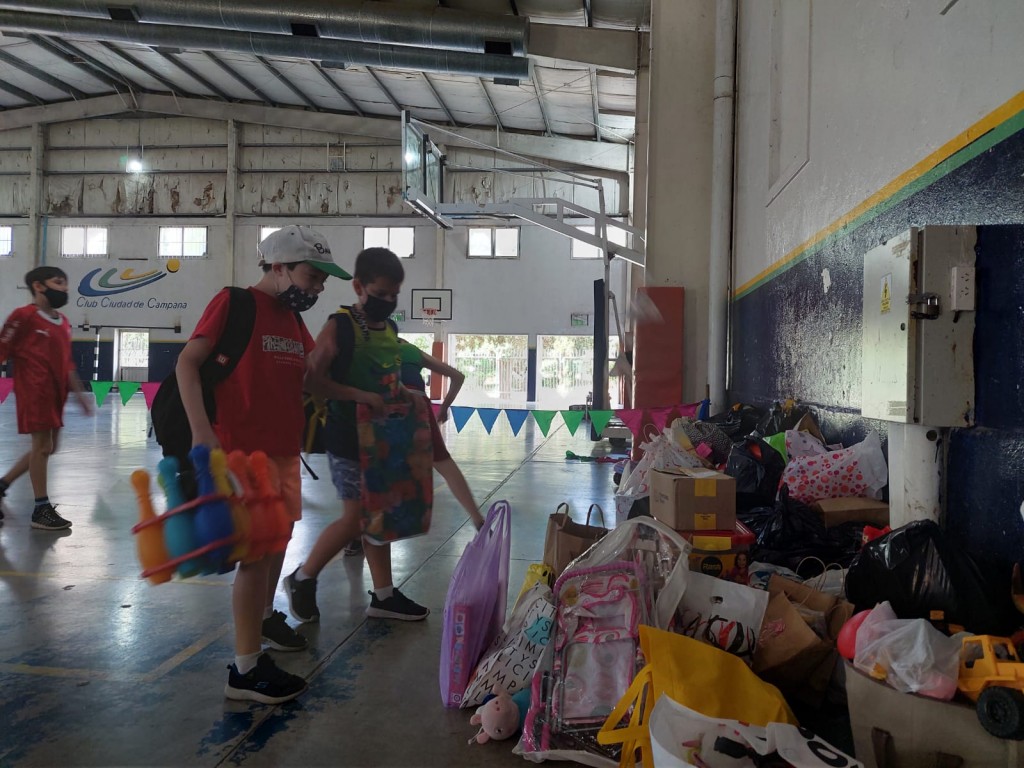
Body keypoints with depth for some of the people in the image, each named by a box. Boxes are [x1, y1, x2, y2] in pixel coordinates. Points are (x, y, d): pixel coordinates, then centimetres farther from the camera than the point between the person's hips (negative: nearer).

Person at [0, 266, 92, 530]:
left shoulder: (64, 323, 14)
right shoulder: (24, 316, -9)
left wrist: (79, 393, 18)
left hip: (55, 392, 8)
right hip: (34, 391, -8)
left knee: (49, 447, 12)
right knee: (42, 446, -5)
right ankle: (42, 509, 4)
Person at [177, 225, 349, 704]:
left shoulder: (294, 319, 12)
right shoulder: (234, 303, -10)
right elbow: (187, 363, -14)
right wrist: (201, 430, -24)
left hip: (285, 451, 8)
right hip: (243, 452, -8)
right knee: (256, 553, -6)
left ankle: (265, 617, 45)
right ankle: (245, 670, 4)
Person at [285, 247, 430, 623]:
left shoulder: (391, 331, 10)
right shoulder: (339, 326, -11)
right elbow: (313, 380, -18)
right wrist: (362, 396, -23)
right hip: (348, 437, -7)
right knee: (356, 518, -4)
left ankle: (383, 595, 22)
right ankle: (302, 579, 17)